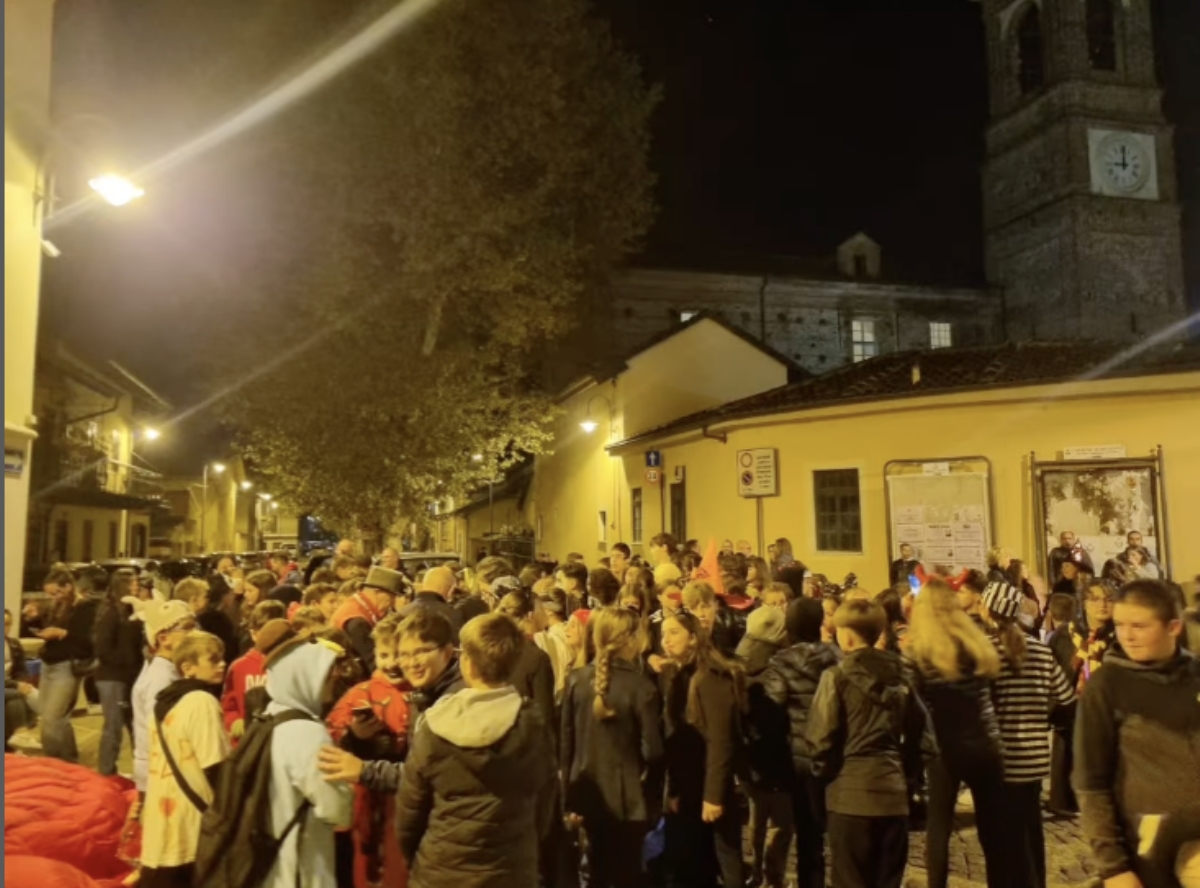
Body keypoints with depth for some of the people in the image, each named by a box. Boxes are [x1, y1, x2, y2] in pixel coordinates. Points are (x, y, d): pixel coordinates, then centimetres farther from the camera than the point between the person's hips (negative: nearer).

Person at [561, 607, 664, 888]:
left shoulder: (577, 679, -5)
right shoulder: (641, 687, -17)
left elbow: (565, 740, 1)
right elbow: (652, 750, -15)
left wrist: (569, 790, 12)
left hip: (588, 792, 4)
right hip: (627, 796, -4)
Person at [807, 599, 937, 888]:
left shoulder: (838, 677, -10)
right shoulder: (900, 678, 7)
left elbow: (821, 739, -13)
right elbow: (924, 740, 10)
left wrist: (825, 773, 4)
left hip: (851, 795, -5)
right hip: (894, 794, 5)